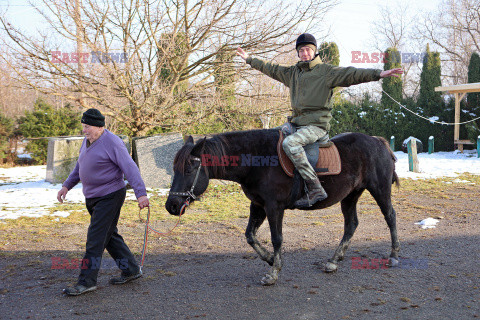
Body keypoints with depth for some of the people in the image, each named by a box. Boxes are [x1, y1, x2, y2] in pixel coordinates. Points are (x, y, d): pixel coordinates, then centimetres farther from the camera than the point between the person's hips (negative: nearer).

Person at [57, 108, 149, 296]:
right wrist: (67, 185, 15)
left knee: (96, 237, -8)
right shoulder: (87, 142, 10)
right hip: (92, 197, 9)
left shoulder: (112, 143, -17)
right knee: (109, 236, 15)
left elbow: (130, 168, -22)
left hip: (110, 196, -9)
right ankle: (131, 270, 26)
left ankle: (87, 281, -1)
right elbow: (80, 167, 23)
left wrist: (141, 193, -29)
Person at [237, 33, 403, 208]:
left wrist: (379, 74, -25)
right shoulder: (292, 72, 18)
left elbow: (351, 75, -13)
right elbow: (270, 68, 30)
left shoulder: (326, 71, -1)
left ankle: (315, 188, -31)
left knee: (289, 143, -30)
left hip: (317, 124, -8)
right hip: (297, 122, 8)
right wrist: (249, 59, 36)